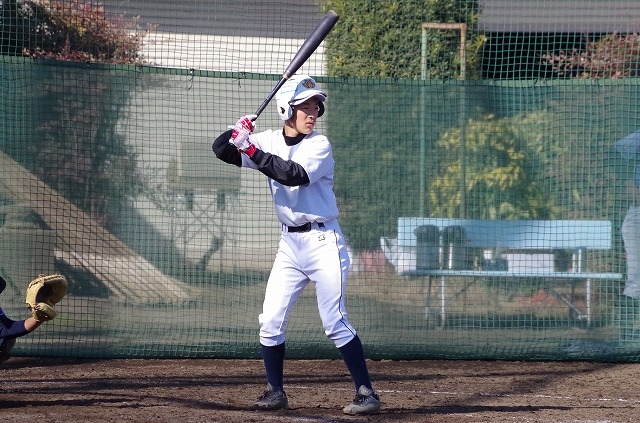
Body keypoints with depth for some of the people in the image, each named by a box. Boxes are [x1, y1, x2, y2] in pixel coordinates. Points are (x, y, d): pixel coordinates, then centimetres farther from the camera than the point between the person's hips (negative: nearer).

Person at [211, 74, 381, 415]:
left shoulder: (319, 145, -11)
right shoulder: (270, 142, 4)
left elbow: (296, 174, -29)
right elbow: (221, 149, 1)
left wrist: (252, 150, -30)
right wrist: (237, 132, -20)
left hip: (323, 242, -6)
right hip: (289, 243, 6)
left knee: (334, 323, -8)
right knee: (271, 321, 2)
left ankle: (366, 393, -3)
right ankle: (275, 392, 14)